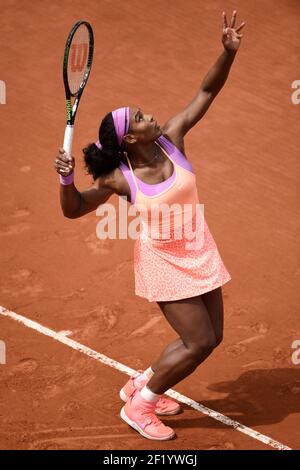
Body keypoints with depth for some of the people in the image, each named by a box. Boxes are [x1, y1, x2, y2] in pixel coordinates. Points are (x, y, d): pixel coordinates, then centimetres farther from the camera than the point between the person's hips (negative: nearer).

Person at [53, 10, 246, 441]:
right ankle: (138, 406, 13)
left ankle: (140, 384, 33)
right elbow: (74, 210, -8)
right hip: (164, 263, -6)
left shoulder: (171, 139, -10)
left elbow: (207, 91, -7)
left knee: (210, 338, 12)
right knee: (200, 343, -7)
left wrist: (229, 51, -22)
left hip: (199, 254, 6)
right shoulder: (119, 178, -19)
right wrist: (66, 179, -29)